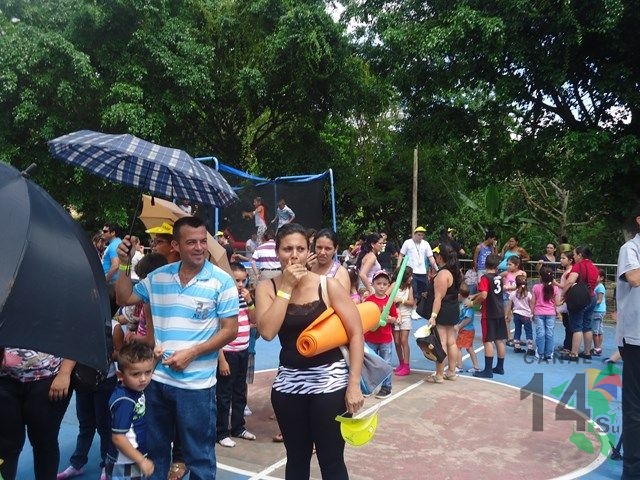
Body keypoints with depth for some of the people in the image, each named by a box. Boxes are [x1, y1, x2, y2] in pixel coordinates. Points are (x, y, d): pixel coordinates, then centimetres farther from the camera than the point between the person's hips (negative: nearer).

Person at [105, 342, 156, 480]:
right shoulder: (125, 401, -27)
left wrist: (155, 358, 0)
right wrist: (142, 460, -20)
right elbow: (118, 437, -25)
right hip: (124, 465, -8)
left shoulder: (135, 389, -5)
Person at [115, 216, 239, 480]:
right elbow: (124, 298, 12)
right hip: (158, 379, 5)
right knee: (156, 449, 23)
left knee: (199, 457, 11)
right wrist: (124, 265, -1)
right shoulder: (158, 277, 2)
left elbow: (230, 330, -11)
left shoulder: (222, 281, -12)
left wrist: (191, 353, -18)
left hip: (196, 384, -4)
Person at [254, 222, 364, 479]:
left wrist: (354, 384, -12)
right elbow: (267, 331, -16)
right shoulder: (267, 287, -1)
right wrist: (286, 288, -16)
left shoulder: (328, 285, -7)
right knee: (296, 458, 17)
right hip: (289, 382, 3)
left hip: (329, 380, -2)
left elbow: (356, 333, -7)